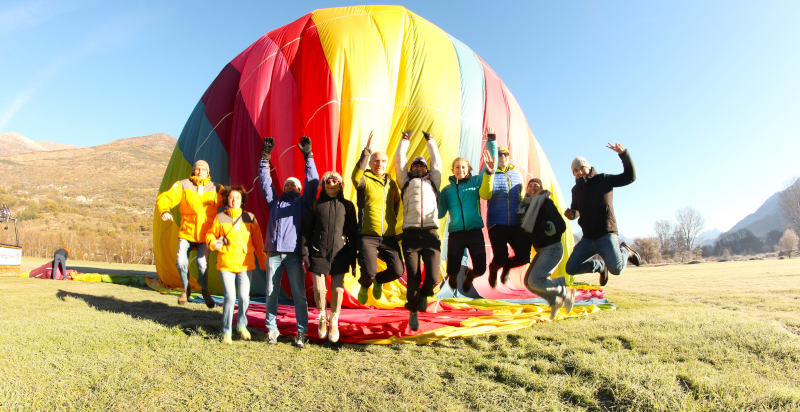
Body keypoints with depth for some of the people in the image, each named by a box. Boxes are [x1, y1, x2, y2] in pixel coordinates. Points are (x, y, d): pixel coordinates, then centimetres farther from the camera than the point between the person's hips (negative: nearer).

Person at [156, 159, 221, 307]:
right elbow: (164, 198, -3)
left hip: (205, 235, -1)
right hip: (186, 233, 1)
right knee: (181, 262, -12)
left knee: (202, 263, -15)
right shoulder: (183, 185, 3)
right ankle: (186, 289, 18)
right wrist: (164, 211, -24)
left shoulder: (216, 189, 5)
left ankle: (205, 291, 12)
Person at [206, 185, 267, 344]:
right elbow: (210, 234, 14)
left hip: (245, 264, 1)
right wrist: (214, 243, -8)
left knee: (244, 297, -1)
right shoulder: (220, 217, 4)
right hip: (226, 264, -1)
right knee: (230, 297, -8)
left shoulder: (250, 218, 6)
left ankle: (241, 325, 26)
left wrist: (264, 261, 8)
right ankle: (226, 331, 11)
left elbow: (258, 241, 9)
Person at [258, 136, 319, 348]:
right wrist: (265, 157, 11)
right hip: (274, 253, 2)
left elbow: (313, 183, 7)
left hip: (294, 253, -2)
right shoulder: (274, 202, 23)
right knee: (271, 293, 3)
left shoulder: (303, 203, 16)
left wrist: (308, 157, 1)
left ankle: (301, 332, 3)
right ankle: (271, 329, 15)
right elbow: (265, 182, 17)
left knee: (299, 294, -3)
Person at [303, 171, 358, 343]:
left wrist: (353, 259, 5)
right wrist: (305, 254, -1)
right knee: (319, 288, -4)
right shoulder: (316, 204, 9)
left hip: (340, 253, 0)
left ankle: (334, 322, 19)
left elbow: (353, 233, 9)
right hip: (319, 251, 0)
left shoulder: (347, 205, 9)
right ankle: (322, 318, 23)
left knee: (337, 289, -2)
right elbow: (307, 230, 8)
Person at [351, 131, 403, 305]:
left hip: (389, 236, 4)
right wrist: (366, 152, -29)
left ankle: (378, 280, 28)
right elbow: (355, 177, -25)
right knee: (369, 271, -16)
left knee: (398, 271, -7)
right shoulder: (365, 180, -1)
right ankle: (364, 285, 23)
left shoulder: (391, 183, 14)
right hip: (368, 236, -4)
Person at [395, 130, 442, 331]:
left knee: (433, 277, -11)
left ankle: (424, 294, 25)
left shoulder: (433, 181, 27)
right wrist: (405, 139, 36)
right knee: (413, 278, -9)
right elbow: (399, 160, 24)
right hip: (411, 233, -1)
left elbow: (436, 161, 31)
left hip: (431, 233, 1)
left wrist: (430, 139, 42)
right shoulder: (406, 182, 23)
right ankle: (413, 310, 18)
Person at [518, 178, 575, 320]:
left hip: (552, 248, -8)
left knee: (535, 281, -18)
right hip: (541, 250, 8)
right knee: (528, 281, 7)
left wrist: (549, 227, -31)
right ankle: (555, 301, 22)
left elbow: (562, 226, -15)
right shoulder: (525, 206, 10)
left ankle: (566, 293, 3)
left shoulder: (546, 203, -11)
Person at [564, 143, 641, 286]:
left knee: (616, 269, -24)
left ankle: (624, 251, 10)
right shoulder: (576, 190, 12)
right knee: (571, 268, -4)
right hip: (587, 238, 5)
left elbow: (630, 176, -4)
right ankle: (600, 265, 21)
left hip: (606, 235, -5)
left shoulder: (604, 180, -1)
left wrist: (623, 153, -14)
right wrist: (571, 214, -3)